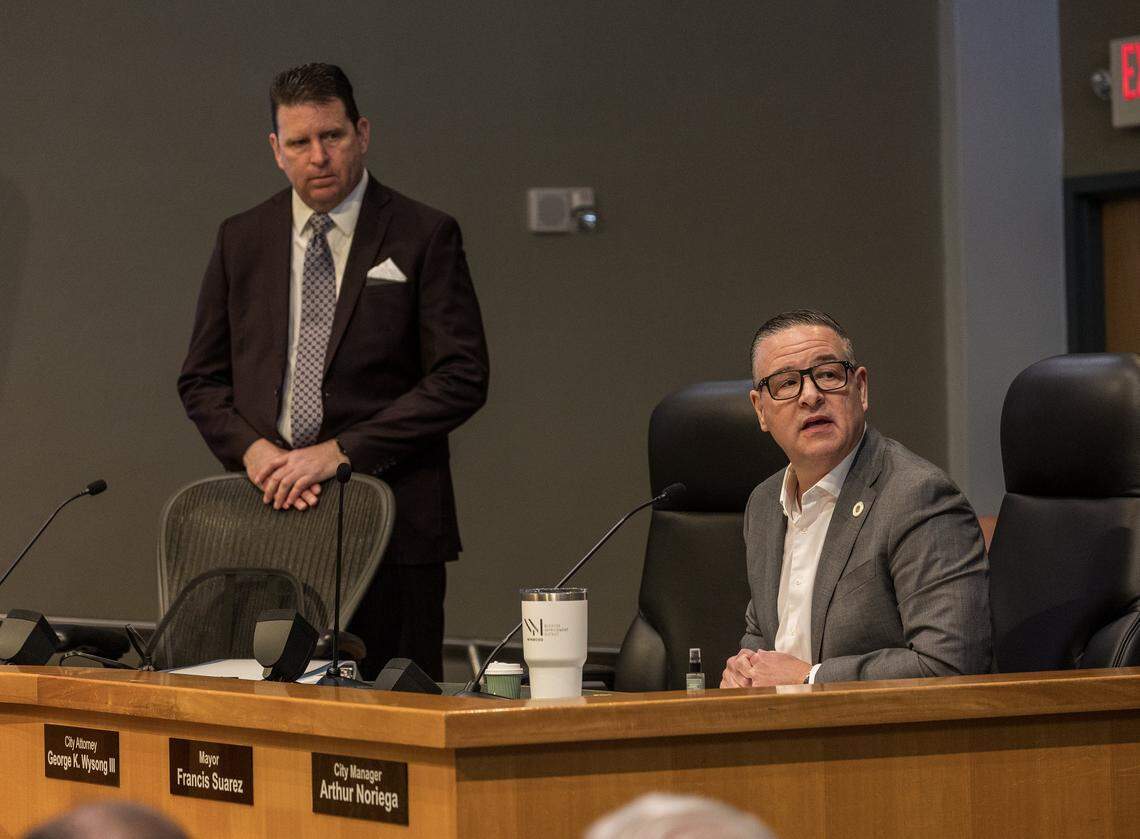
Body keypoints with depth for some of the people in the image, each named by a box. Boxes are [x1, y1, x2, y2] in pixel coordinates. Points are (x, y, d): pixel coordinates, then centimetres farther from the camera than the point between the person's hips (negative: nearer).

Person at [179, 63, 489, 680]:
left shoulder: (423, 237, 0)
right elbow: (201, 380, 14)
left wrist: (343, 450, -13)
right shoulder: (241, 241, 12)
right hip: (269, 515, 3)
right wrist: (252, 449, -6)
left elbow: (461, 378, -6)